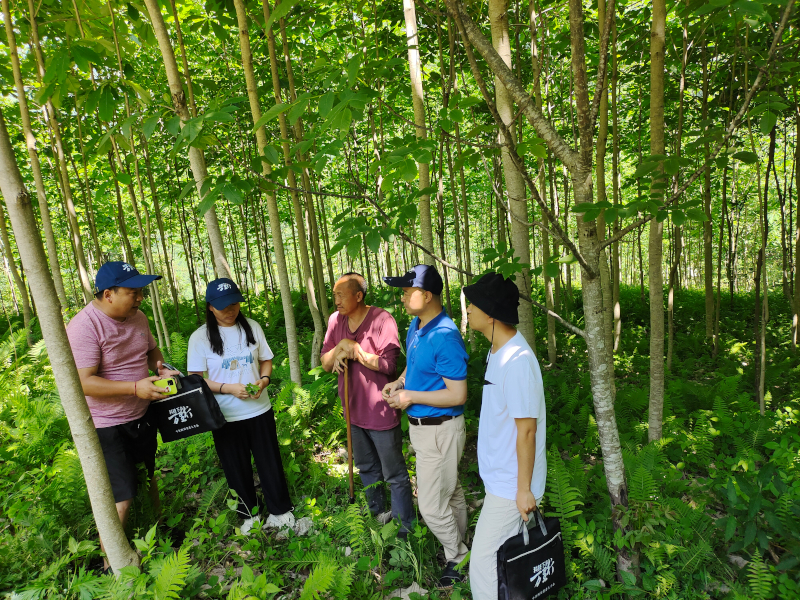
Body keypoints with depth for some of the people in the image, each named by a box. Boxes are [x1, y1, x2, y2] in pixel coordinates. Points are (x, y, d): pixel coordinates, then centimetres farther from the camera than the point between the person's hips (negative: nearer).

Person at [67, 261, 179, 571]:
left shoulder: (137, 317, 0)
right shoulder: (84, 327, -23)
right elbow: (84, 382, -26)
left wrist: (162, 368, -6)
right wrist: (135, 387, -32)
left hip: (141, 416, 7)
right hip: (106, 426, -7)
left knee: (152, 477, 23)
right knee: (121, 498, -3)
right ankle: (111, 566, 20)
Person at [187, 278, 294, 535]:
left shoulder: (252, 327, -1)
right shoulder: (200, 337, -8)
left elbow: (266, 360, 8)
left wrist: (264, 379, -13)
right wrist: (228, 388, -21)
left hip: (259, 409, 2)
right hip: (225, 416, -1)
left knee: (270, 463, 11)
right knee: (237, 468, 14)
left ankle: (280, 511, 31)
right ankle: (249, 515, 36)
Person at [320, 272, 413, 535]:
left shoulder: (382, 319, -18)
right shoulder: (336, 320, 1)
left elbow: (388, 363, -22)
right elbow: (325, 364, 3)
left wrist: (354, 350, -19)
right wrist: (340, 347, -17)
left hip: (381, 412, -6)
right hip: (355, 410, 7)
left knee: (394, 474, 9)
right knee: (366, 468, 25)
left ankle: (405, 526, 27)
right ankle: (377, 514, 46)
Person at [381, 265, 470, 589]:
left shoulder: (445, 335, -26)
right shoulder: (415, 326, 3)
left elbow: (457, 395, -26)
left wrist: (410, 397, -21)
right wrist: (399, 382, 1)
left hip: (440, 430, -9)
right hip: (420, 426, 9)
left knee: (432, 506, 5)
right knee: (451, 493, 25)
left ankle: (458, 559, 30)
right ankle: (459, 546, 45)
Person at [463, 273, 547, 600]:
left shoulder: (517, 361, -28)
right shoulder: (498, 350, 2)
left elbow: (527, 430, -23)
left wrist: (524, 489, -15)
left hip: (511, 484, -9)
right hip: (501, 475, 9)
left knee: (484, 563, 3)